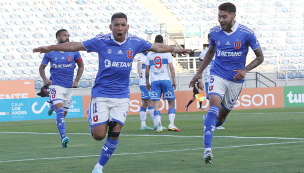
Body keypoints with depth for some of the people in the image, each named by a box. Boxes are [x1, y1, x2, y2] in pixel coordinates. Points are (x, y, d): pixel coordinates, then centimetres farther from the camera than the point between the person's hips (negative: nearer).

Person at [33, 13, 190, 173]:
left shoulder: (135, 42, -1)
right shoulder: (101, 41, -8)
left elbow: (157, 47, 16)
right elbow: (75, 46, -2)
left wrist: (177, 49, 22)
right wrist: (49, 48, -5)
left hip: (121, 95, 2)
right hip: (101, 94, -2)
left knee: (114, 133, -8)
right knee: (99, 135, -7)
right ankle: (92, 121, 30)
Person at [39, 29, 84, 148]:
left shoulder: (73, 51, 0)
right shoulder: (50, 53, -4)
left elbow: (81, 65, 13)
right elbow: (42, 67, 9)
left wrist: (76, 80, 3)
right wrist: (45, 79, -8)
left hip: (69, 87, 3)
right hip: (55, 85, -3)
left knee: (63, 114, 13)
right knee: (60, 112, -21)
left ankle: (53, 106, 49)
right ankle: (63, 138, -25)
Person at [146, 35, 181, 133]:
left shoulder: (150, 54, 7)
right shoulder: (166, 52, 1)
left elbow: (147, 70, 9)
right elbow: (171, 68, -3)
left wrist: (147, 82, 18)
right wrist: (174, 81, 2)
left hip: (154, 81, 2)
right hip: (165, 80, -2)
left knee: (156, 105, 0)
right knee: (171, 103, 7)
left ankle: (159, 127, -6)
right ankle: (171, 124, -5)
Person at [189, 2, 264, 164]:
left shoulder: (246, 33, -10)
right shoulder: (214, 32, -1)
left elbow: (260, 57, -1)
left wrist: (245, 69, -16)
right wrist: (199, 73, 16)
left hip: (235, 80, 0)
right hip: (217, 75, 0)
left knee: (221, 115, 8)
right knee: (214, 106, -24)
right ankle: (207, 149, -31)